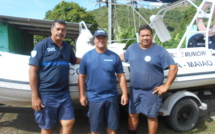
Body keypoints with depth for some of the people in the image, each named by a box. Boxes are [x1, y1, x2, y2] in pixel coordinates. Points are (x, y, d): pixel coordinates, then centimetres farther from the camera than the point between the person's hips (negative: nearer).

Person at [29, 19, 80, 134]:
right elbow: (32, 71, -10)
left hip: (64, 93, 5)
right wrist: (35, 96, -13)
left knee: (69, 122, 6)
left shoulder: (67, 47, 10)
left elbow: (74, 60, 29)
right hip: (46, 94, -4)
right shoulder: (42, 45, -7)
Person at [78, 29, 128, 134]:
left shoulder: (114, 56, 0)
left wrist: (124, 93, -1)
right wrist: (81, 95, -1)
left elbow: (121, 76, 3)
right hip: (94, 98, -1)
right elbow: (81, 77, 1)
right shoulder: (87, 56, -2)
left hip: (111, 97, 1)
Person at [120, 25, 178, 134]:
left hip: (152, 91, -4)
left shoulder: (160, 51, -10)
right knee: (132, 114, 16)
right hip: (134, 90, 5)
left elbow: (174, 68, -10)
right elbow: (122, 56, 22)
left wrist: (166, 86, -12)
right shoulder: (132, 48, 5)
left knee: (151, 116, 10)